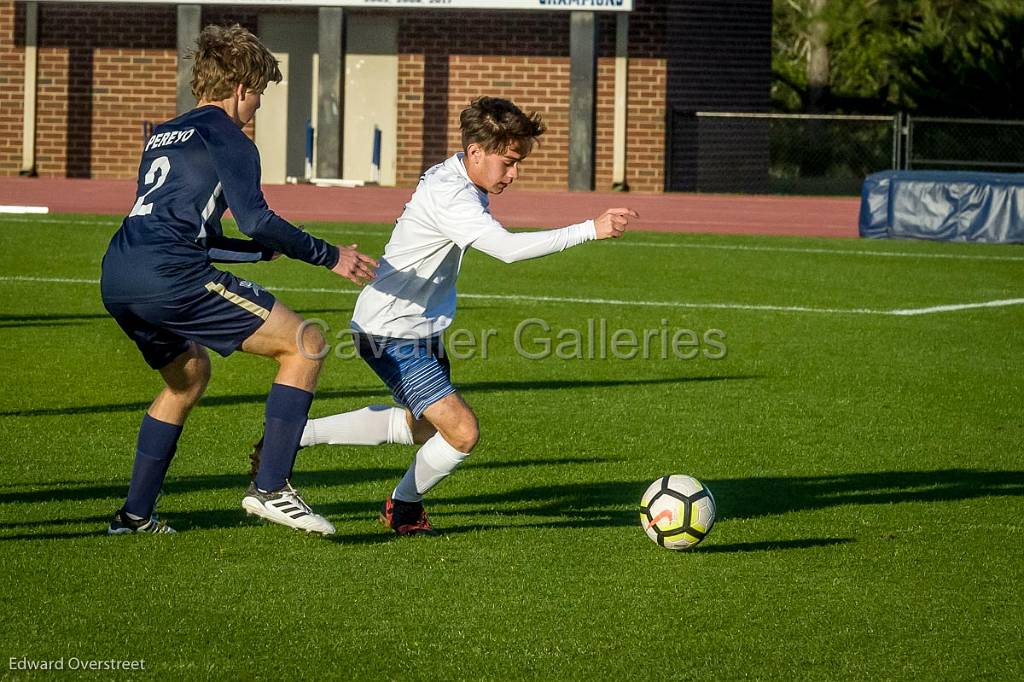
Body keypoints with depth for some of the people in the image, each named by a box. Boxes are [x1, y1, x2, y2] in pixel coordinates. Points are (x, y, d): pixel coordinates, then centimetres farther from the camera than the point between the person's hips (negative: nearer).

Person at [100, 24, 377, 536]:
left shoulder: (163, 137, 29)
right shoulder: (225, 135, 3)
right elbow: (254, 219, -11)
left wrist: (269, 250, 45)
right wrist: (328, 256, -1)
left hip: (116, 281, 9)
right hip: (168, 276, -9)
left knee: (188, 374, 32)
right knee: (304, 345, -2)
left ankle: (136, 514, 29)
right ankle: (269, 488, -9)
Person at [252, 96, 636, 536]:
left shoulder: (455, 178, 3)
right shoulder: (451, 198, -30)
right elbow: (508, 248, -42)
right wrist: (591, 230, -44)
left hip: (419, 328, 11)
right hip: (392, 333, -11)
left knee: (420, 426, 28)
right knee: (462, 433, -15)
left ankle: (291, 436, 30)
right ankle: (403, 507, 12)